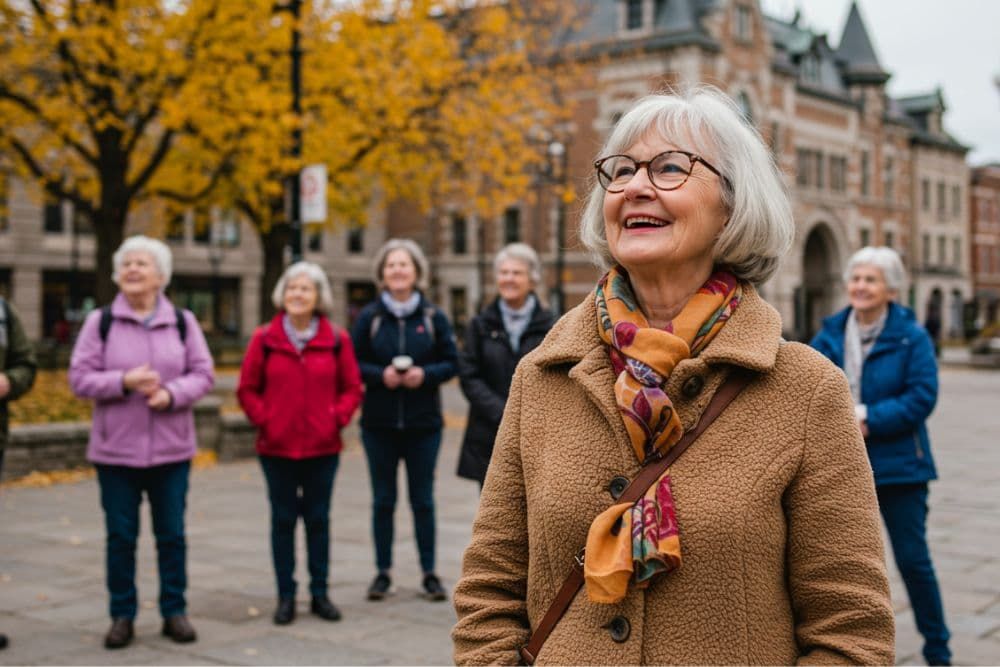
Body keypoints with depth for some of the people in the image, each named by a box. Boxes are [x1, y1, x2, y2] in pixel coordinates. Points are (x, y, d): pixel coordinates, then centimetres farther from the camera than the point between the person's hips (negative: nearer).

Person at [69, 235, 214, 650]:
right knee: (120, 535, 5)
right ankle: (122, 615, 17)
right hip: (115, 449, -1)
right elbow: (80, 378, -3)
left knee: (172, 533, 7)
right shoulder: (100, 321, 1)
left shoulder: (182, 321, 5)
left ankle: (174, 611, 19)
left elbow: (203, 374, 2)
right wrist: (124, 381, -18)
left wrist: (171, 393, -16)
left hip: (171, 448, 1)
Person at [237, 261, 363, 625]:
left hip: (323, 447, 1)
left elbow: (352, 387, 6)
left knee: (318, 519, 9)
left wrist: (338, 417, -8)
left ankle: (319, 593, 20)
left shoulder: (336, 340, 0)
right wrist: (263, 419, -8)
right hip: (277, 447, 0)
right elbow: (247, 389, 4)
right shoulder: (264, 339, -1)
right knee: (283, 519, 7)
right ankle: (285, 596, 15)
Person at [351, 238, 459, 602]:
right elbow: (352, 364, 1)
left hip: (423, 424, 0)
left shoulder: (433, 317, 1)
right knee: (383, 500, 8)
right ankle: (383, 572, 18)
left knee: (423, 500, 6)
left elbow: (452, 363, 2)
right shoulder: (369, 316, 1)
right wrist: (380, 374, -16)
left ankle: (430, 573, 16)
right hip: (379, 424, 0)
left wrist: (425, 374, -15)